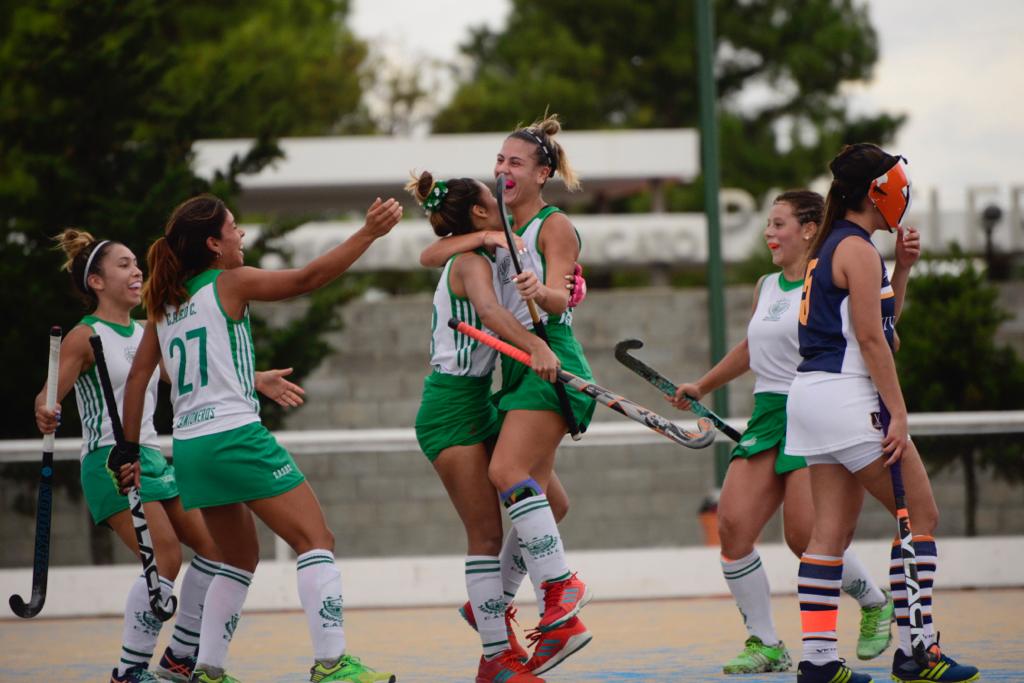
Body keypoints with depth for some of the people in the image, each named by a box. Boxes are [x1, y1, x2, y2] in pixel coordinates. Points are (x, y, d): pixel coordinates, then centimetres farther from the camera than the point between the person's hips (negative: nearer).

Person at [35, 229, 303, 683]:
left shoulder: (146, 334, 14)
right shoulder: (86, 336, -8)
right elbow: (48, 397, -16)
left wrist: (256, 381, 14)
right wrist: (45, 415, -39)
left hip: (152, 458, 8)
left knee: (214, 549, 6)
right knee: (166, 560, -21)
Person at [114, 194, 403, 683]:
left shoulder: (164, 303, 14)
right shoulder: (229, 283, -4)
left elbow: (138, 376, 15)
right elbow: (306, 279, -10)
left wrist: (130, 449, 19)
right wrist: (368, 233, -7)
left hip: (189, 448, 8)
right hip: (235, 436, -8)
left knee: (240, 559, 22)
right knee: (315, 541, -6)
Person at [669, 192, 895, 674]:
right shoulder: (766, 287, 17)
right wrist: (702, 387, 38)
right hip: (768, 414, 7)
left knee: (804, 534, -13)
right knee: (732, 525, -8)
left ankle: (876, 603, 16)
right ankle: (765, 645, 2)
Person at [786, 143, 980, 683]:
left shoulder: (831, 247, 18)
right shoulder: (857, 249, -11)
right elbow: (871, 339, -16)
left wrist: (901, 269, 16)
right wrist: (898, 414, -17)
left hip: (811, 396, 10)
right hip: (846, 396, -10)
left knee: (832, 528, 6)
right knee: (922, 515, -4)